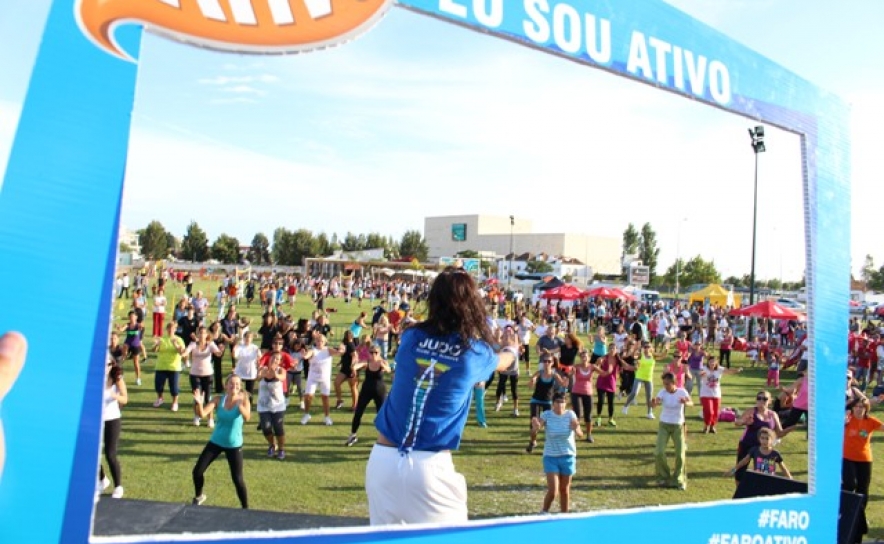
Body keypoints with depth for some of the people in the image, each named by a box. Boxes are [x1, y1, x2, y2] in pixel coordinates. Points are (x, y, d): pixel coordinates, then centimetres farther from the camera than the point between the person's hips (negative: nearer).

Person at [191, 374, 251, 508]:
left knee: (237, 479, -6)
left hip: (234, 445, -3)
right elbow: (202, 414, -19)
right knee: (197, 471, 4)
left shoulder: (243, 400, -14)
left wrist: (240, 405, -51)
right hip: (216, 442, 3)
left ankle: (245, 509, 12)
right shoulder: (218, 400, -8)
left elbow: (247, 418, -32)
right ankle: (198, 496, 35)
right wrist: (199, 403, -39)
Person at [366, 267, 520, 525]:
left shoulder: (411, 337, 3)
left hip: (383, 458, 3)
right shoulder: (475, 352, -1)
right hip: (430, 465, -3)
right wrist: (511, 349, 48)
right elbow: (501, 361, 24)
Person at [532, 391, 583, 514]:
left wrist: (576, 428, -42)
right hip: (551, 457, -1)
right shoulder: (547, 415, -12)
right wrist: (535, 426, -52)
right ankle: (544, 512, 19)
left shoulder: (570, 415, -10)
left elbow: (581, 435, -19)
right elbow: (535, 430, -28)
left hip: (568, 456, 2)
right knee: (553, 491, -7)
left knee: (564, 490, 12)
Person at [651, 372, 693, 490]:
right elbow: (654, 405, -26)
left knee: (680, 454, -2)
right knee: (659, 452, -9)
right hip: (664, 425, 1)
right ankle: (663, 477, 12)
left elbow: (691, 403, -31)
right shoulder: (662, 392, -10)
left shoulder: (682, 392, -13)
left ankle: (679, 480, 17)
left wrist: (686, 403, -54)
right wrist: (654, 403, -51)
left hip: (678, 426, -1)